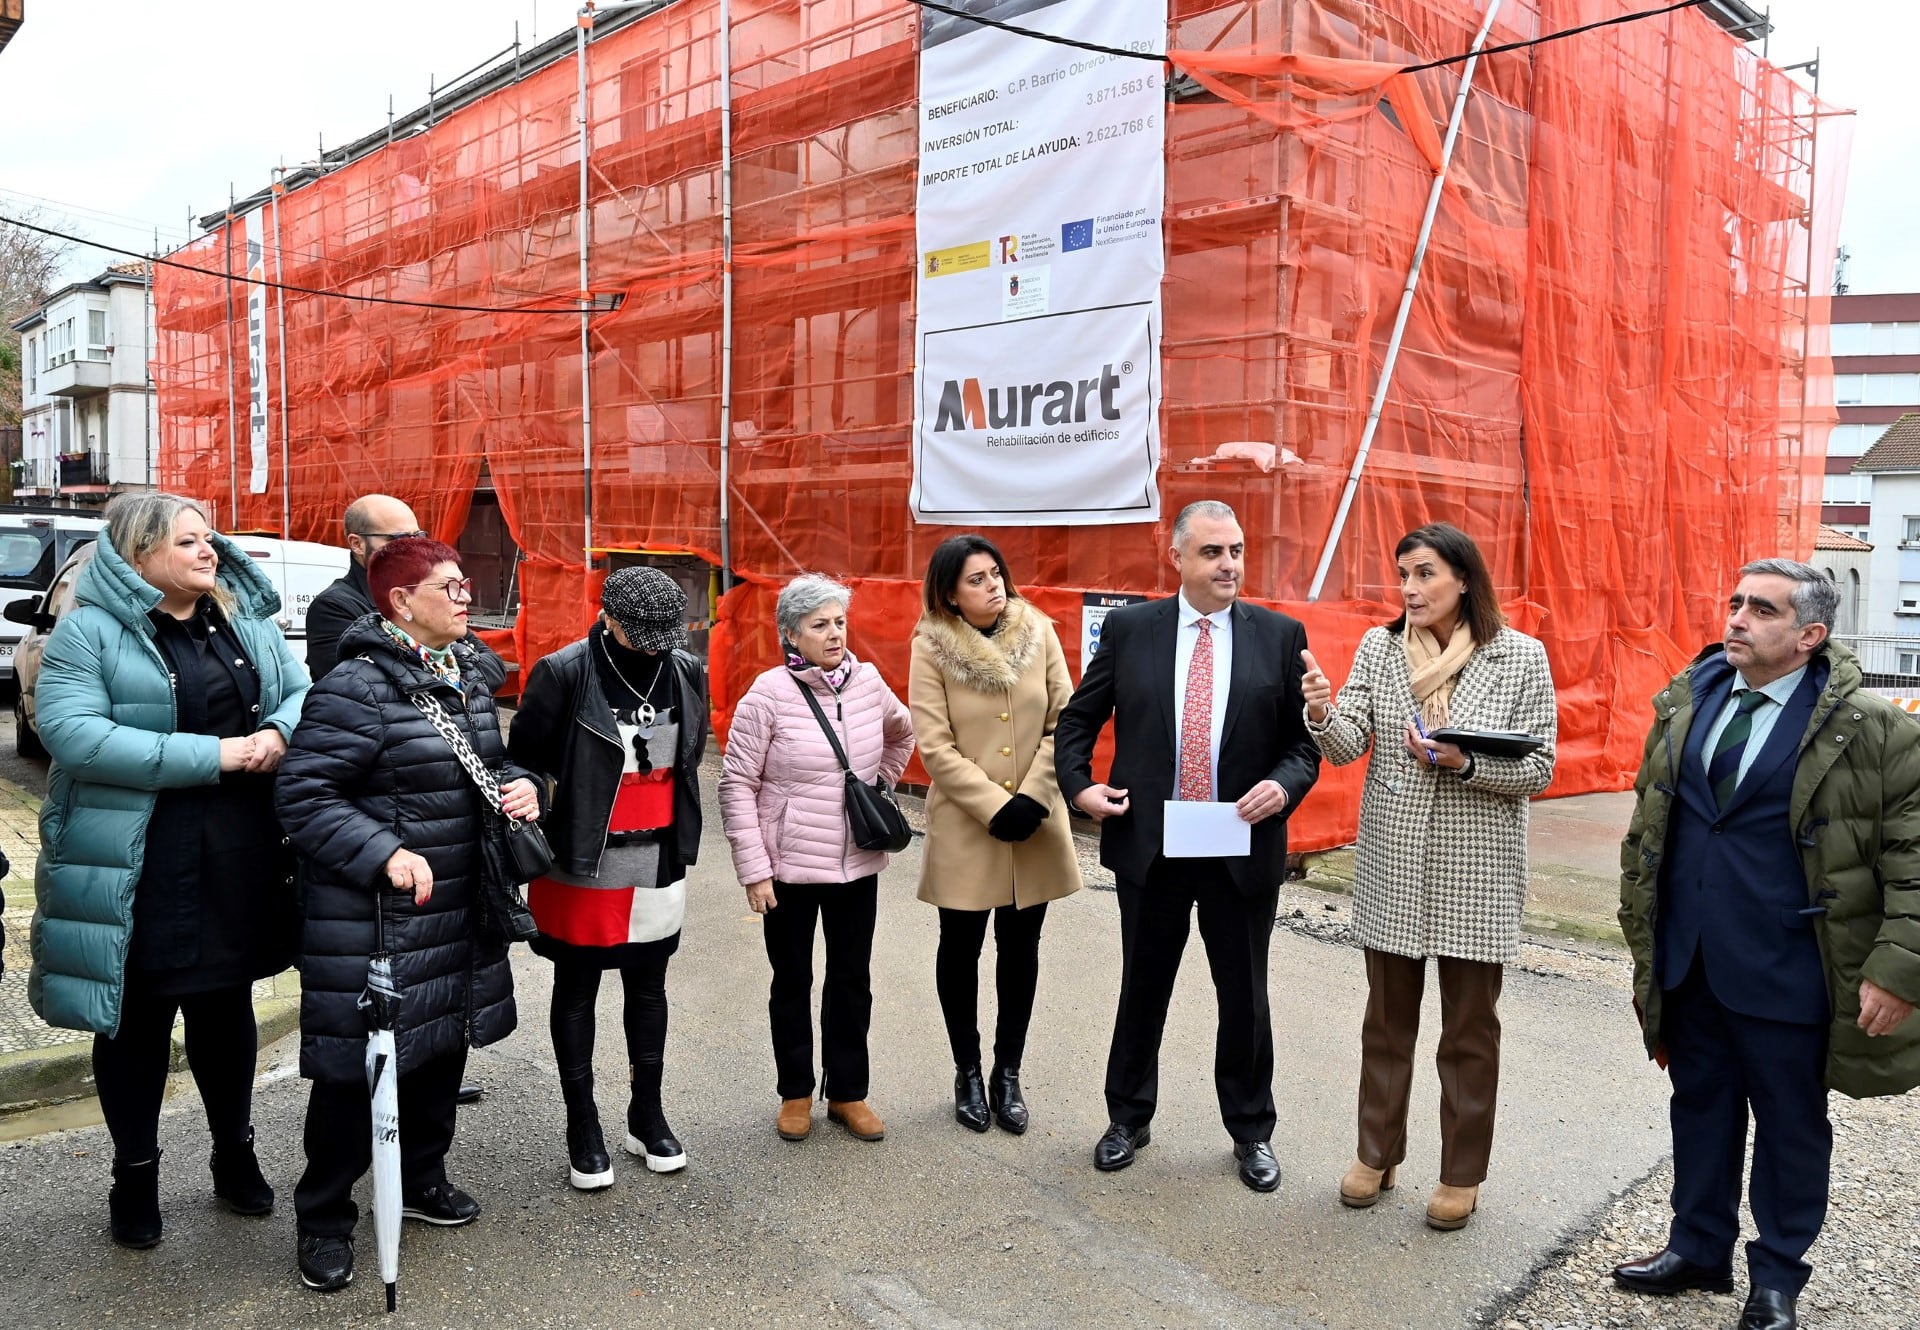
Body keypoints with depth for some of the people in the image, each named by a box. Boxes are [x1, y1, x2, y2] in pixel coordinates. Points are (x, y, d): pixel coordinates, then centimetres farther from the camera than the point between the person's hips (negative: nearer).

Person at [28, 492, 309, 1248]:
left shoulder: (247, 620, 8)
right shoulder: (89, 631, -9)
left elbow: (302, 691, 12)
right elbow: (71, 732, -20)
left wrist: (280, 732, -13)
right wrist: (212, 754, -22)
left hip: (240, 857, 5)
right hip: (137, 866, -4)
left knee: (227, 1006, 17)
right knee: (138, 1020, 10)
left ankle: (235, 1153, 35)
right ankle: (135, 1174, 30)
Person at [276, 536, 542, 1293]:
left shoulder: (466, 675, 8)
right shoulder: (357, 686, -18)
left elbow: (492, 762, 21)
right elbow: (303, 794, -19)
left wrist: (521, 784, -1)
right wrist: (384, 853, -28)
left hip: (459, 910, 8)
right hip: (372, 917, -8)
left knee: (445, 1041, 19)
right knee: (357, 1060, 3)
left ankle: (421, 1178, 41)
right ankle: (324, 1219, 23)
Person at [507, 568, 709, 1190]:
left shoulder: (686, 672, 0)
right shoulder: (563, 673, -14)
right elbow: (525, 760, -5)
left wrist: (681, 835, 12)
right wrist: (554, 807, -17)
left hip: (659, 865, 4)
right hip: (583, 866, -4)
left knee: (648, 987, 16)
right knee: (576, 991, 10)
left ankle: (646, 1115, 32)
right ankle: (582, 1126, 25)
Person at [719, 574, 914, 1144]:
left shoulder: (868, 681, -2)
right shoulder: (769, 694, -14)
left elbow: (901, 735, 20)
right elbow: (736, 784, -11)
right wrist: (754, 870, -13)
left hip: (858, 864, 4)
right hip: (790, 866, -3)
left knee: (851, 980, 13)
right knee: (792, 981, 13)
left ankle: (847, 1093, 29)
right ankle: (796, 1093, 30)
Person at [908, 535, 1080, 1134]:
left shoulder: (1039, 632, -3)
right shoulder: (931, 648, -9)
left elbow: (1065, 721, -3)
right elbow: (935, 746, -12)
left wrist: (1033, 796, -13)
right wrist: (995, 806, -16)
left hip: (1035, 824, 2)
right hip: (965, 827, -2)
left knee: (1021, 949, 11)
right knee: (961, 948, 11)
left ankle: (1008, 1074, 27)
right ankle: (967, 1073, 29)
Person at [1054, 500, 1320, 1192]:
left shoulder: (1281, 635, 0)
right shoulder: (1129, 629, 0)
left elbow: (1304, 741, 3)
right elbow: (1077, 719, 8)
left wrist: (1284, 785, -16)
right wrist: (1079, 785, -7)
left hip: (1243, 850, 0)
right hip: (1148, 848, 0)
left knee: (1245, 998, 13)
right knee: (1142, 991, 15)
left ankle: (1250, 1131, 33)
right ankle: (1128, 1118, 35)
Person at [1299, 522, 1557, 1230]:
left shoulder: (1521, 656, -6)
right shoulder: (1379, 646, 0)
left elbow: (1539, 770, -5)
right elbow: (1347, 748, -7)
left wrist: (1463, 766, -21)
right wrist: (1323, 712, -28)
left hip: (1476, 873, -2)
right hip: (1392, 866, 2)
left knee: (1470, 1029, 10)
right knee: (1387, 1019, 15)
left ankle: (1461, 1173, 28)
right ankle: (1377, 1152, 33)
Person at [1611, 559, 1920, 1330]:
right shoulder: (1685, 702, 3)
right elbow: (1648, 820, 12)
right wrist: (1643, 931, 12)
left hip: (1786, 973, -4)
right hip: (1688, 963, 4)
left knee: (1790, 1123, 12)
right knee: (1700, 1107, 18)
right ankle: (1698, 1249, 36)